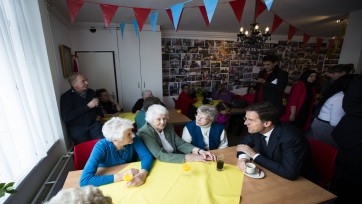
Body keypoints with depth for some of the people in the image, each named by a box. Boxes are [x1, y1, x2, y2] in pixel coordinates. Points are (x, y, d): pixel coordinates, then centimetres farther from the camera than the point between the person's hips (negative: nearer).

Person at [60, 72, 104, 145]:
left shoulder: (91, 92, 9)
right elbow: (66, 117, -18)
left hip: (94, 125, 3)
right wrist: (88, 106, -20)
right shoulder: (66, 97, -4)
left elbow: (99, 105, 29)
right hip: (77, 129, -3)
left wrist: (99, 115, 10)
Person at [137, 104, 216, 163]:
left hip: (174, 162, 6)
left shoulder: (169, 127, 2)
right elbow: (160, 155, -26)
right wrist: (188, 158, -29)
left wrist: (199, 151, -17)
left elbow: (180, 143, -1)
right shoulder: (144, 133, -18)